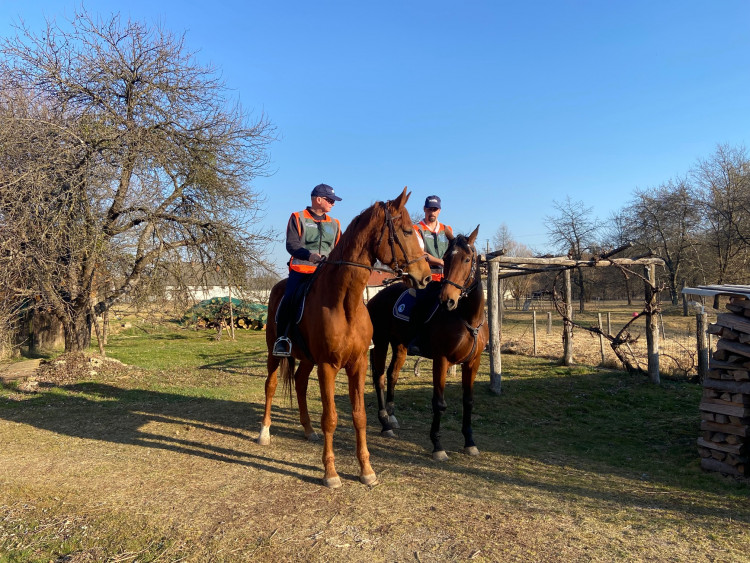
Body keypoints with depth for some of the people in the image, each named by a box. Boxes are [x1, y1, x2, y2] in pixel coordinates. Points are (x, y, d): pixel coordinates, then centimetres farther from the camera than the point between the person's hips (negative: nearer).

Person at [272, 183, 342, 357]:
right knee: (288, 299, -24)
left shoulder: (334, 224, 21)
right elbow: (291, 244, -4)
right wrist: (309, 255, -21)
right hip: (301, 269, -4)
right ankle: (281, 338, -10)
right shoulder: (298, 218, 8)